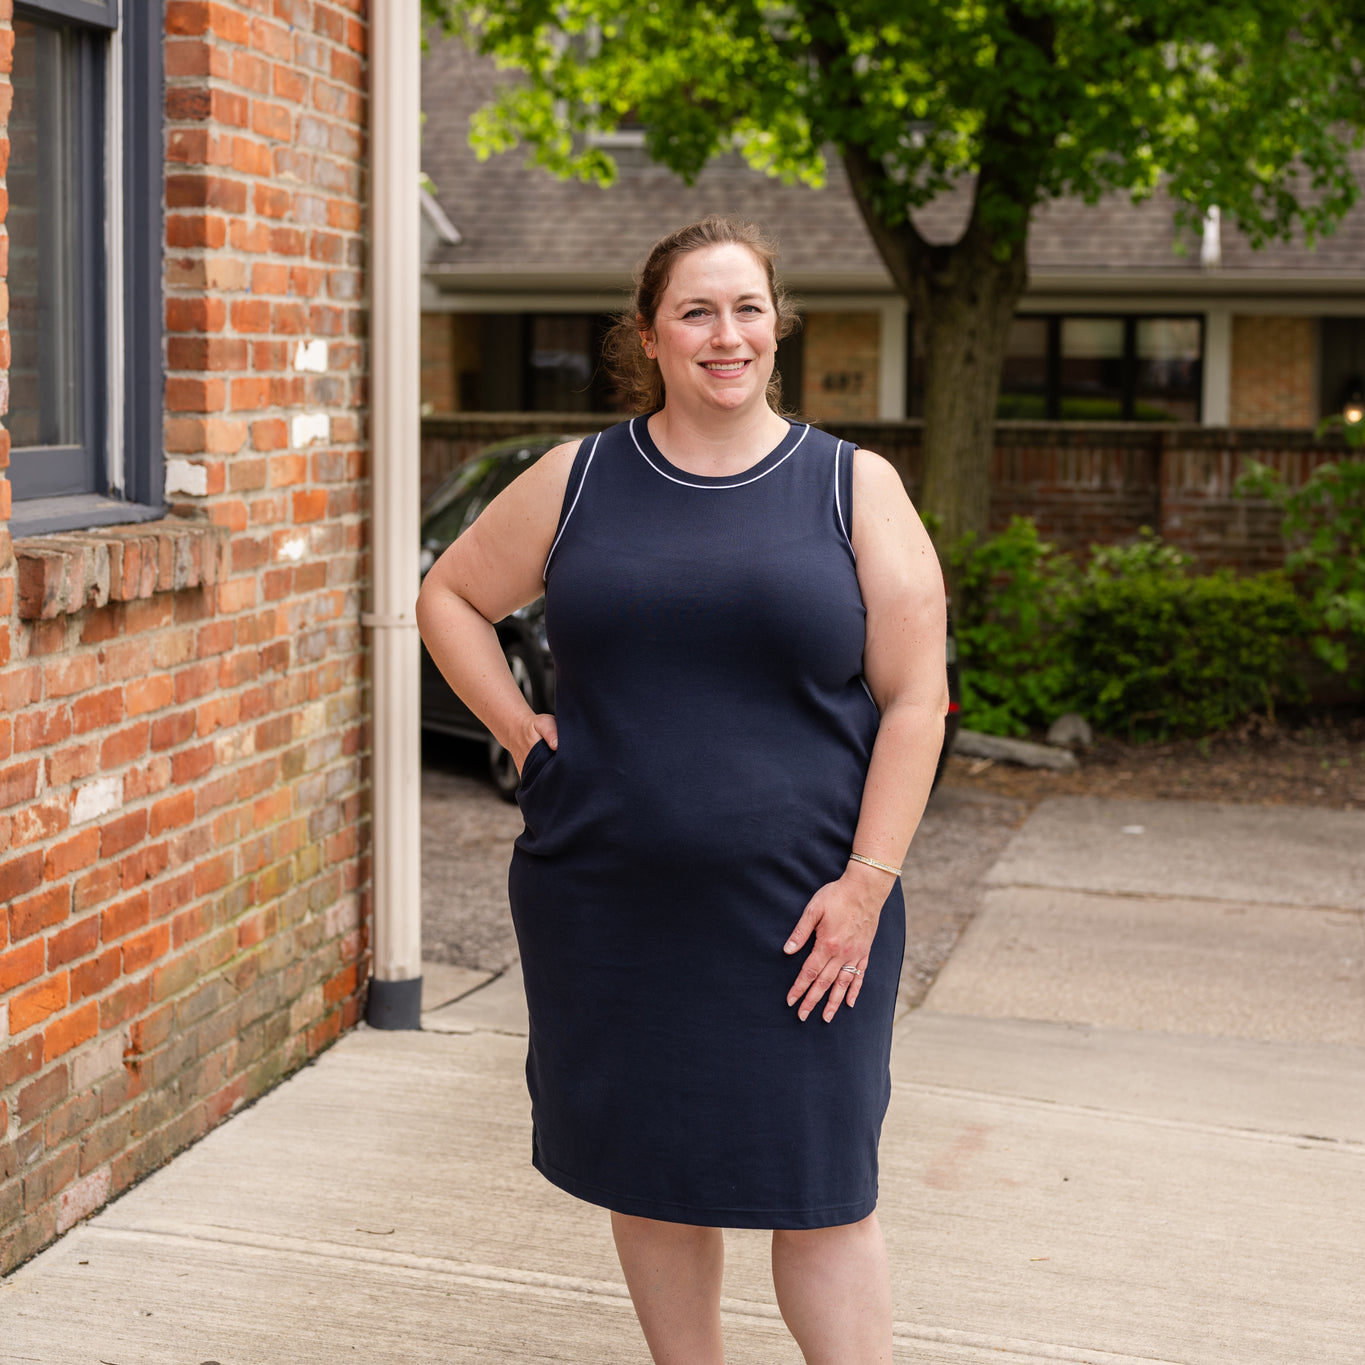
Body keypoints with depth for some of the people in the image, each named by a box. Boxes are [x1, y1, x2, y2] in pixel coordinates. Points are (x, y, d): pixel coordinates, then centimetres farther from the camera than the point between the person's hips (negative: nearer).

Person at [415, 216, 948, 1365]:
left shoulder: (856, 488, 1)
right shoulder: (578, 481, 6)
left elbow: (915, 698, -2)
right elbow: (450, 596, 18)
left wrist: (867, 883, -10)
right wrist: (517, 729, 3)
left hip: (797, 913, -2)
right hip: (609, 911, 2)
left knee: (819, 1186, 0)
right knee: (653, 1176, 12)